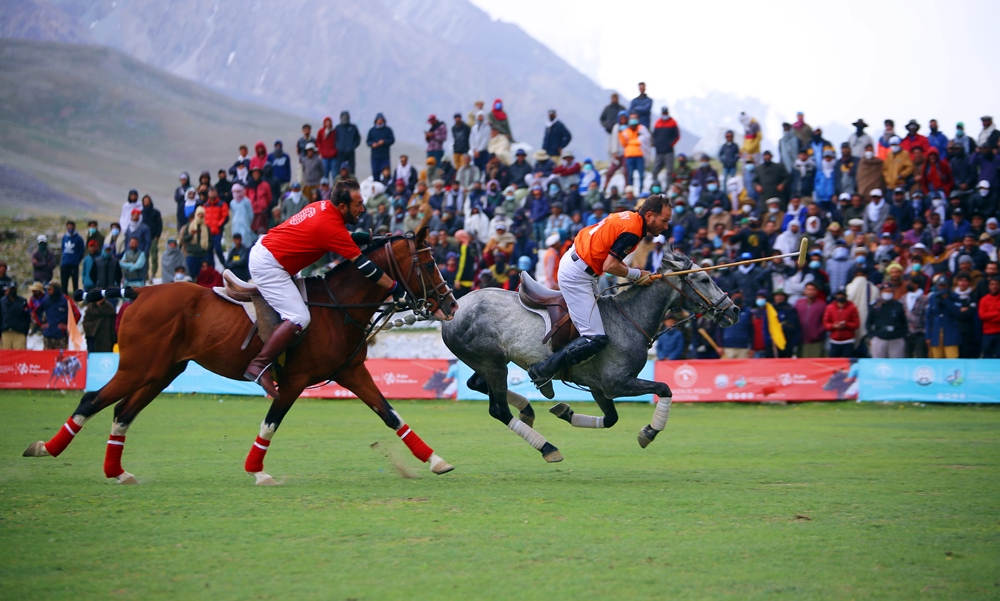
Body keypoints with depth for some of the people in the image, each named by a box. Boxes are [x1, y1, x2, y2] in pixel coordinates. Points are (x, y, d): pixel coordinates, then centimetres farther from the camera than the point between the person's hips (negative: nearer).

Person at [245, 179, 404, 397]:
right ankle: (259, 366, -19)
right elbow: (363, 265, -19)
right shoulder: (333, 226, -22)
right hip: (269, 265, -10)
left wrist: (371, 237, 17)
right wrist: (394, 287, -14)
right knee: (299, 318, -19)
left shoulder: (323, 206, 4)